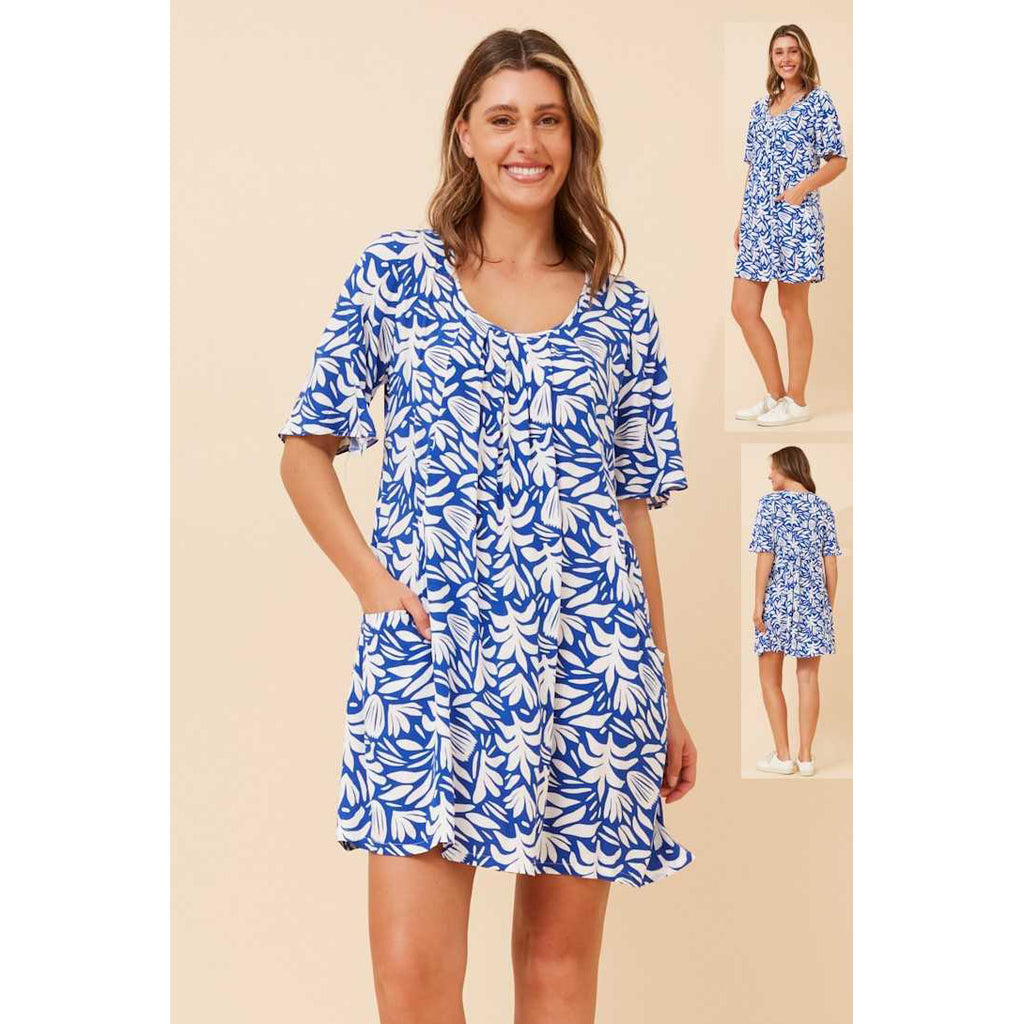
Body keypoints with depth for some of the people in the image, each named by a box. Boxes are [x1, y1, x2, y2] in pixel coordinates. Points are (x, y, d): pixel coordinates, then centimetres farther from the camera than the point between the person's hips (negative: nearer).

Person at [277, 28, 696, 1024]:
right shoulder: (397, 272, 6)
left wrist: (668, 696, 10)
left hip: (588, 657, 2)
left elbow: (635, 504, 12)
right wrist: (373, 582, -7)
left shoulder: (620, 313, 11)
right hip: (429, 646, -2)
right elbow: (304, 451, 8)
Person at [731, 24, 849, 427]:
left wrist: (804, 187, -17)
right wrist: (742, 220, 15)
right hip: (757, 216, 7)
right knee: (742, 308, 3)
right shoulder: (761, 106, 16)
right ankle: (775, 394, 14)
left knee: (793, 308, -1)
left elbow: (838, 159, -3)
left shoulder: (818, 102, -1)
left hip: (795, 215, -6)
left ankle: (796, 401, 8)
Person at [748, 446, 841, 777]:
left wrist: (758, 603, -8)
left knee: (770, 679, 6)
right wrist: (829, 606, 13)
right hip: (814, 600, 4)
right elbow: (830, 563, 6)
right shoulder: (823, 507, 8)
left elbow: (766, 556, -10)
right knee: (808, 678, 6)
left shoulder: (770, 503, -5)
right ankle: (806, 756, 7)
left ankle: (783, 756, 3)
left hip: (778, 599, -4)